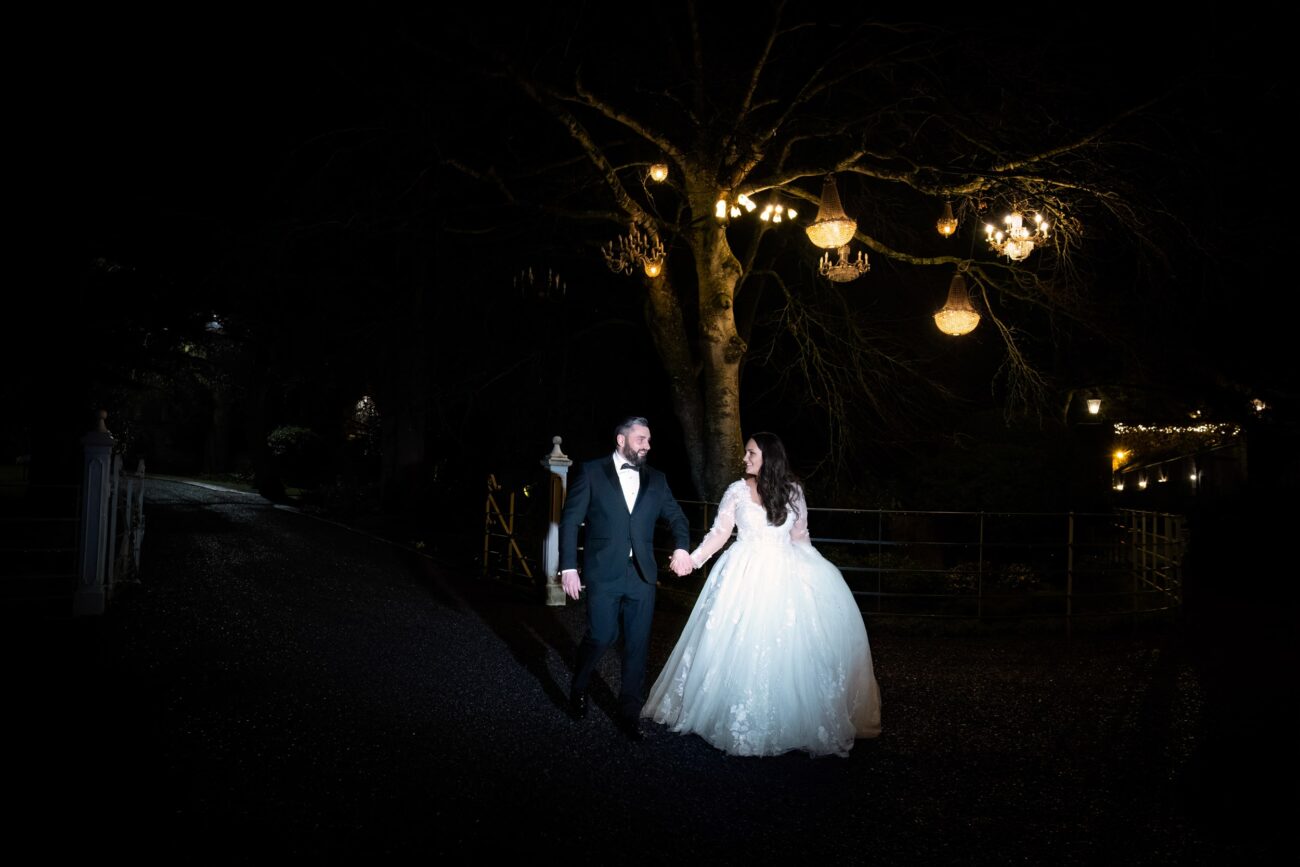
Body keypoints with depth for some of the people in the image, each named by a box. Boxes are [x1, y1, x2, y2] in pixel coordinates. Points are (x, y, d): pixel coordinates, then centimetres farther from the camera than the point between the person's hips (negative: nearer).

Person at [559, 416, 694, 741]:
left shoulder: (656, 479, 13)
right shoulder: (591, 472, 1)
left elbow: (676, 516, 8)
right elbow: (570, 520, -2)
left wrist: (681, 547, -13)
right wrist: (568, 567, -9)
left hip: (642, 575, 4)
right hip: (604, 573, -3)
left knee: (638, 645, 5)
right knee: (601, 637, -4)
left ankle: (629, 713, 18)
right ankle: (577, 689, 26)